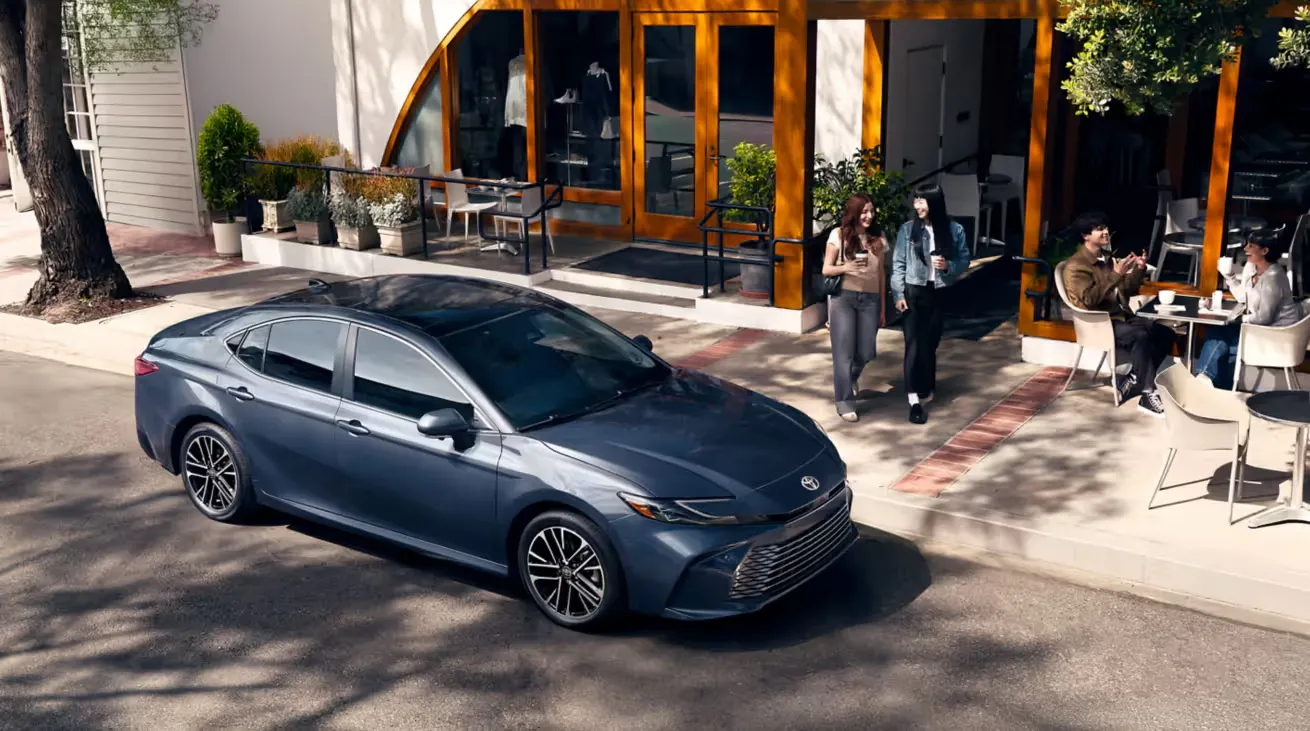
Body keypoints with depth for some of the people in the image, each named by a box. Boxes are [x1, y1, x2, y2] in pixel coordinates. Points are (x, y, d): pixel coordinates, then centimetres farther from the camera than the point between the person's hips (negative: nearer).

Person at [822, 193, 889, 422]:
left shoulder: (878, 239, 9)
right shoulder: (839, 235, -1)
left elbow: (881, 274, 13)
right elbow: (826, 270, -1)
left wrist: (882, 307, 13)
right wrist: (847, 267, -21)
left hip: (870, 299, 3)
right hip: (843, 297, -3)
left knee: (866, 352, 3)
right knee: (844, 351, -4)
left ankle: (851, 377, 37)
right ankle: (844, 400, 5)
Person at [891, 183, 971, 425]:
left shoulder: (954, 230, -2)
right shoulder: (908, 229, -4)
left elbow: (964, 260, 5)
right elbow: (898, 264, -3)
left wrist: (948, 266, -15)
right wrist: (898, 294, -9)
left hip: (940, 294, 1)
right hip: (914, 292, -1)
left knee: (931, 343, 11)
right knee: (914, 344, -5)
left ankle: (925, 391, 30)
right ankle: (914, 401, -6)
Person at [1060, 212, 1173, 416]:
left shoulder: (1107, 258, 15)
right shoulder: (1076, 266, -11)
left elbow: (1128, 290, 19)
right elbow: (1089, 299, -25)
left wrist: (1139, 270, 0)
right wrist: (1116, 275, -27)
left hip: (1122, 315, 8)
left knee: (1165, 334, -7)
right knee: (1141, 337, -31)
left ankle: (1132, 381, -7)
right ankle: (1148, 395, -26)